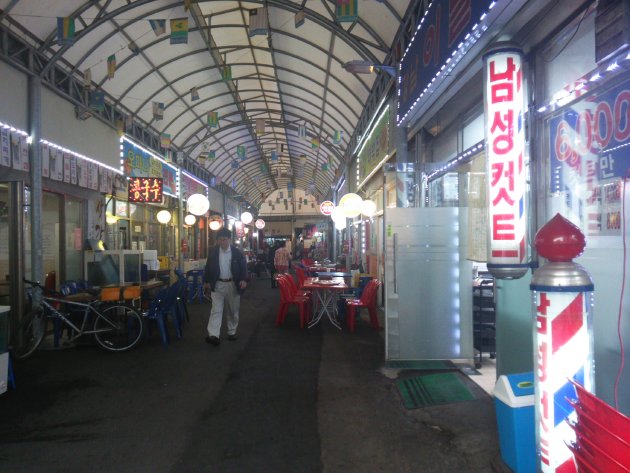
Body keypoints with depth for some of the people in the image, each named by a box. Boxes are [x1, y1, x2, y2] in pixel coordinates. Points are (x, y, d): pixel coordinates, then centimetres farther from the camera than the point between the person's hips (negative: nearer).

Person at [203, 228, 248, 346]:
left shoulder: (237, 252, -5)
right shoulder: (213, 252, 0)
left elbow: (243, 267, -2)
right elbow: (208, 267, 9)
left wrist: (244, 280, -16)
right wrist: (206, 281, 9)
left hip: (233, 284, 0)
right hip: (217, 284, 0)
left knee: (233, 310, 11)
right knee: (216, 310, -7)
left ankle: (232, 332, 27)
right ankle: (213, 335, -14)